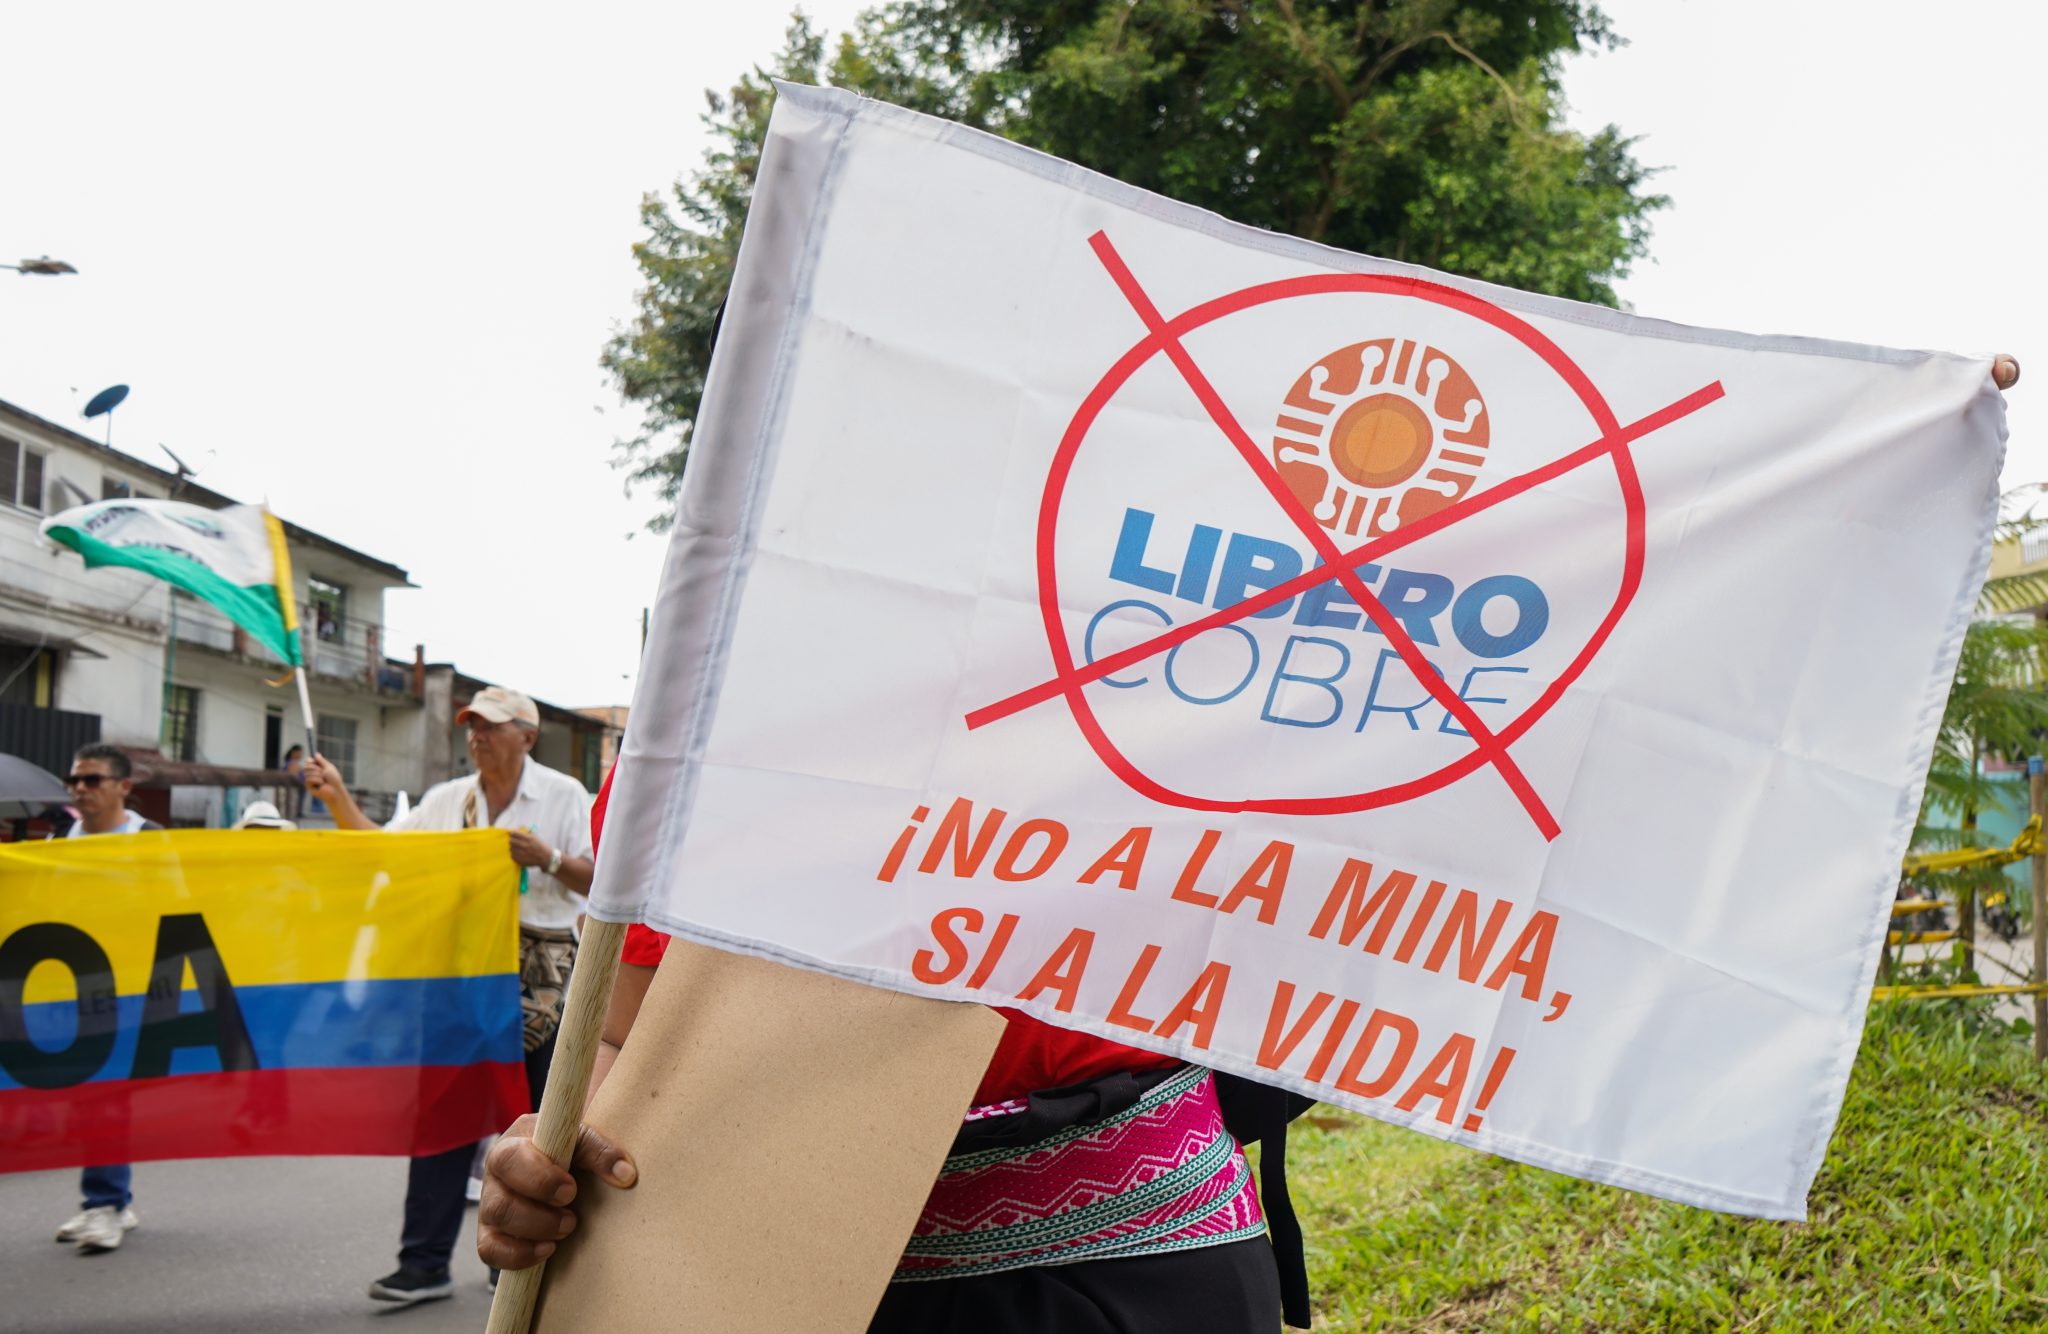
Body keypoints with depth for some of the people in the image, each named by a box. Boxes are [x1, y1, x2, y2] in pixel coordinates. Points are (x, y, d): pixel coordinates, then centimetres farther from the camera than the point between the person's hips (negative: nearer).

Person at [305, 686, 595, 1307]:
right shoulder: (446, 800, 13)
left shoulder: (563, 796, 2)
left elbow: (598, 882, -2)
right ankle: (425, 1261, 4)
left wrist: (546, 859, -17)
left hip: (542, 971, -3)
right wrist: (338, 799, -4)